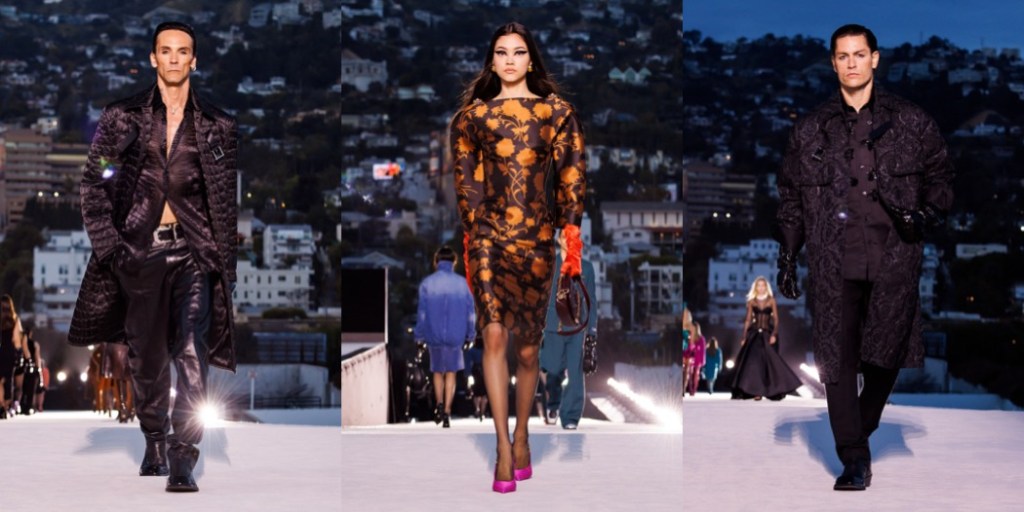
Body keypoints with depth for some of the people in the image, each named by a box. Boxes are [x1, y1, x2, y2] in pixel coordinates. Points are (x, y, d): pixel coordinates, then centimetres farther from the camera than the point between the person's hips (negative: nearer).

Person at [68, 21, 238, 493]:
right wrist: (107, 242, -5)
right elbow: (93, 183, 5)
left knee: (191, 352, -15)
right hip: (141, 249, 1)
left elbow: (228, 200, 8)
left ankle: (182, 459, -16)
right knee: (147, 356, 10)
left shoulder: (217, 126, 6)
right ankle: (154, 444, 28)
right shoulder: (123, 118, 5)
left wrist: (225, 260, 1)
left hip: (194, 250, -1)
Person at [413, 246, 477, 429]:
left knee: (438, 372, 19)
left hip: (434, 336, 0)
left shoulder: (427, 283, -7)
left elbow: (422, 312, -5)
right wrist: (470, 333, 9)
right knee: (451, 373, 11)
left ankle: (440, 405, 5)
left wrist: (419, 335, 5)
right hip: (455, 336, 0)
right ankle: (447, 413, 6)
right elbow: (470, 311, -2)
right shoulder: (461, 283, -5)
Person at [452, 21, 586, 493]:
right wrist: (469, 236, 8)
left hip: (537, 237, 0)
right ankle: (503, 446, -11)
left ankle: (521, 438, 25)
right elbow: (465, 179, 11)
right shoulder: (474, 114, 7)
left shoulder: (556, 110, 5)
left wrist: (571, 231, -7)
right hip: (489, 235, 0)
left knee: (527, 348, 6)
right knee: (494, 335, -14)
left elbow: (571, 175, 2)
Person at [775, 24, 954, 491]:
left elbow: (941, 176, 13)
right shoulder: (810, 129, 12)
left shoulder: (910, 121, 9)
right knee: (837, 359, -5)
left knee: (886, 352, 1)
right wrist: (786, 258, 11)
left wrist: (927, 214, -6)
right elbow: (791, 197, 15)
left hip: (894, 258, 0)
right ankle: (854, 461, 1)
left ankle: (863, 429, 28)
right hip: (833, 261, 1)